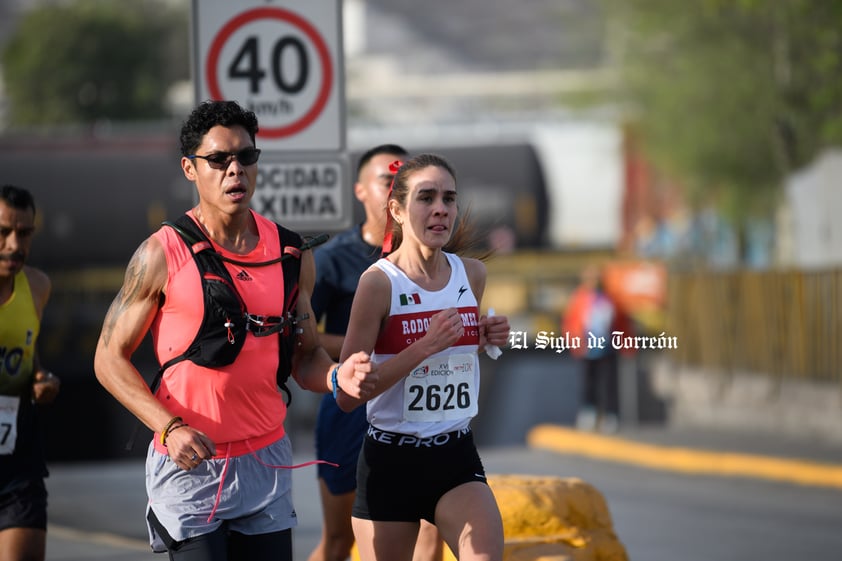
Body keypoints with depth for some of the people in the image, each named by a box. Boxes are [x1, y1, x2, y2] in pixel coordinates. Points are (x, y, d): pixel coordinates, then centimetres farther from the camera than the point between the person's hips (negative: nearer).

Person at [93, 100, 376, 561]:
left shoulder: (290, 254, 5)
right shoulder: (163, 255, -7)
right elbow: (110, 358, -4)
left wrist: (336, 376, -10)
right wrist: (170, 427, -17)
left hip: (267, 464, 4)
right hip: (189, 466, -4)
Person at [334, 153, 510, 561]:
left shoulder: (471, 274, 3)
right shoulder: (379, 282, -13)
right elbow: (346, 394, -17)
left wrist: (485, 339, 2)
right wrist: (424, 347, -23)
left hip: (456, 455, 3)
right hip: (392, 461, -3)